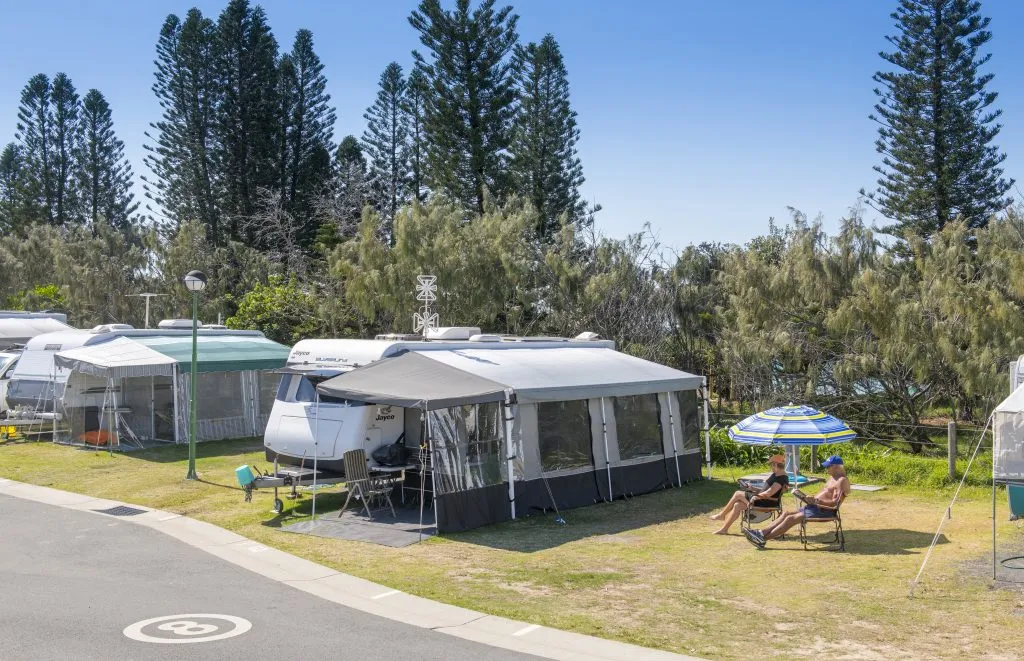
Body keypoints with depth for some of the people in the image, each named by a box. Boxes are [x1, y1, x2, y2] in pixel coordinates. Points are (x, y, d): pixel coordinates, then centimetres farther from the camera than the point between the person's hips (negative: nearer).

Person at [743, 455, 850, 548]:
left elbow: (835, 503, -23)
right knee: (786, 514, 2)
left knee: (791, 518, -17)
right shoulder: (832, 477, 18)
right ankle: (762, 532, -6)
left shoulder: (842, 481, -14)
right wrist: (811, 499, 8)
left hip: (823, 511, -10)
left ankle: (763, 539, -19)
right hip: (815, 506, 10)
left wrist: (816, 500, -30)